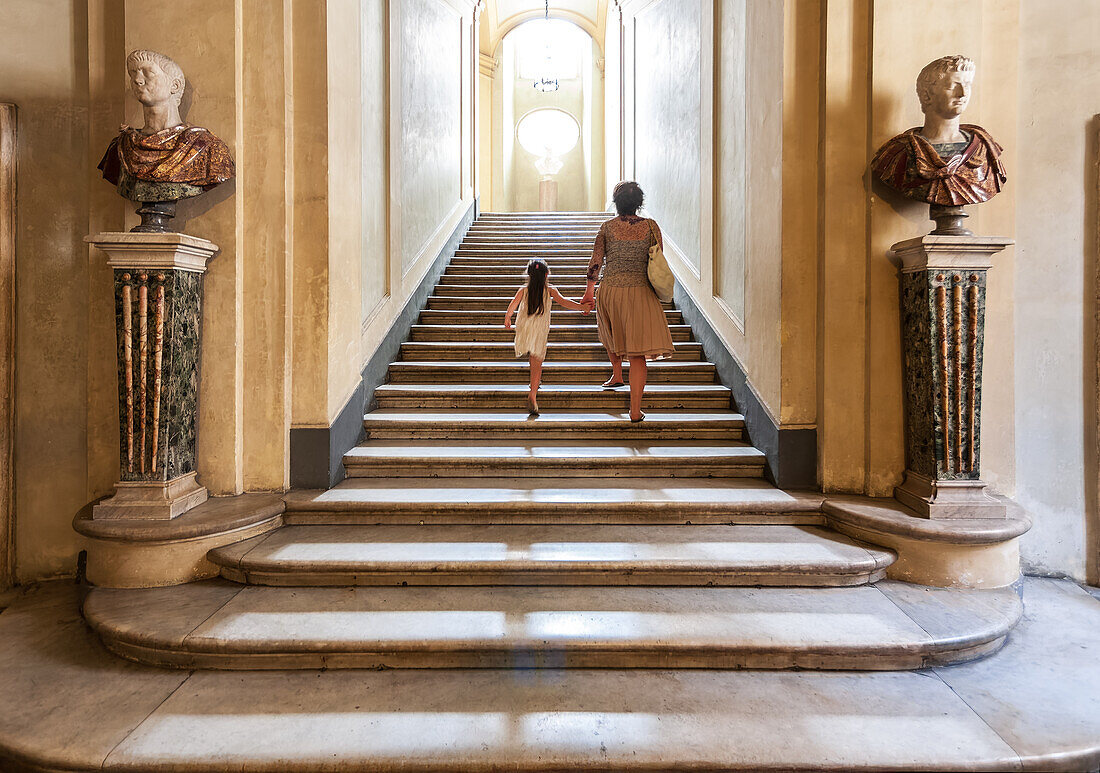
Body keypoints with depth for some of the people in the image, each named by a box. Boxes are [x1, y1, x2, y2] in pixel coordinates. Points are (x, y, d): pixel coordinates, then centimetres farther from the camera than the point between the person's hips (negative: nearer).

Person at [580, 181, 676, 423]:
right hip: (640, 292, -1)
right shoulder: (650, 226, 1)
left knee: (612, 333, 33)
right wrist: (656, 288, 17)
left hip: (609, 289, 1)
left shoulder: (607, 227, 2)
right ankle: (635, 409, -3)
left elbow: (596, 261, 2)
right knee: (638, 352, -1)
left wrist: (590, 290, 11)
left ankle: (616, 375, 44)